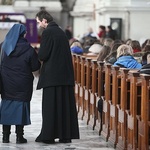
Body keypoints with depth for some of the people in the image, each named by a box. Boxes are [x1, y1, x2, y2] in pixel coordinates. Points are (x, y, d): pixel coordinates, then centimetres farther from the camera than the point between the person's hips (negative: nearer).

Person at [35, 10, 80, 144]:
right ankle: (65, 135, 11)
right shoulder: (60, 31, 14)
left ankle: (48, 136, 0)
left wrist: (37, 55, 7)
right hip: (65, 74, 7)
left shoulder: (48, 32, -11)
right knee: (64, 104, 8)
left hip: (52, 75, -7)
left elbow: (43, 55, -14)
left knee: (50, 105, -2)